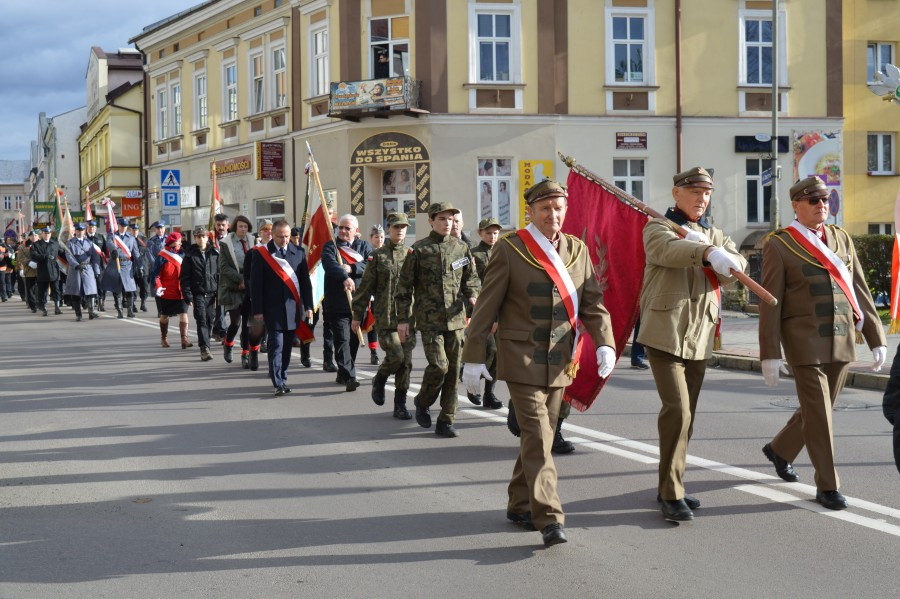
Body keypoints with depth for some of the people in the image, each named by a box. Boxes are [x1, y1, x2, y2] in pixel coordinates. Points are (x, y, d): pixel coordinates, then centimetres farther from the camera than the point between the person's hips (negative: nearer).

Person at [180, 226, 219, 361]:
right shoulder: (190, 255, 1)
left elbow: (219, 274, 10)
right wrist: (188, 295, -8)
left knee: (209, 320, 8)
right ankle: (204, 348, -16)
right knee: (201, 320, -11)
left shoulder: (214, 253, 8)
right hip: (198, 294, -3)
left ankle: (205, 346, 23)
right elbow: (185, 277, -1)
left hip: (211, 293, 3)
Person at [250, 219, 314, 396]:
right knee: (276, 345, -8)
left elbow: (305, 281, 9)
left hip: (293, 308, 4)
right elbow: (255, 284, -3)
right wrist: (257, 310, -6)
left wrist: (308, 306, 3)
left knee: (287, 347, 10)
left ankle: (282, 379, 20)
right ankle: (278, 384, -9)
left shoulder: (299, 252, 7)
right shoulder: (261, 253, -3)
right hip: (273, 309, -4)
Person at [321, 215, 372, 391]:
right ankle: (349, 377, -15)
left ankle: (343, 374, 25)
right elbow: (330, 264, -19)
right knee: (342, 340, -11)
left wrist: (352, 268, -19)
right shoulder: (330, 247, 2)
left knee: (354, 340, 11)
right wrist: (345, 278, -37)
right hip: (337, 303, -4)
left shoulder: (364, 246, 12)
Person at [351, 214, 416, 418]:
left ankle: (400, 405, 12)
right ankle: (379, 380, 16)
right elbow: (365, 287, 4)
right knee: (396, 356, -15)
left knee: (406, 361, 2)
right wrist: (357, 315, 3)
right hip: (385, 316, -3)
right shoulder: (377, 255, 2)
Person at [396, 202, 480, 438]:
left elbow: (471, 277, 16)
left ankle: (445, 421, 12)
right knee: (439, 365, -15)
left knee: (454, 370, 3)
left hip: (456, 319, 4)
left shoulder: (461, 248, 9)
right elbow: (404, 286, 2)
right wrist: (403, 319, -2)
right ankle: (422, 402, 14)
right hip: (429, 319, -4)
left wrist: (473, 295, -7)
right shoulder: (418, 250, -1)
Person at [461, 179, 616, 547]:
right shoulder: (509, 250, -6)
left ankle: (520, 505, 27)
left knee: (541, 434, 13)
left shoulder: (578, 251, 8)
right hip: (522, 359, -5)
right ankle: (549, 519, -14)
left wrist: (605, 343, -8)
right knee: (537, 437, -12)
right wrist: (473, 357, -7)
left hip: (560, 362, 5)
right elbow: (486, 307, -5)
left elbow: (592, 303, 8)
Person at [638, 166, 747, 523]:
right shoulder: (657, 227, 0)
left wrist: (704, 242, -17)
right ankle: (671, 494, -12)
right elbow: (668, 249, -26)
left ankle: (670, 486, 21)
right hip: (665, 333, -6)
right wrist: (708, 252, -44)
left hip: (700, 337, 6)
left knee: (685, 415, 11)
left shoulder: (715, 235, 18)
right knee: (676, 410, -17)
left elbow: (736, 269, -2)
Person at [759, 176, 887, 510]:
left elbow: (860, 291, 10)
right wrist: (770, 355, -12)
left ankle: (780, 449, 40)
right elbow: (770, 304, -8)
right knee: (818, 414, -4)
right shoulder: (778, 246, -6)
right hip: (804, 344, -6)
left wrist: (876, 339, 5)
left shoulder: (842, 239, 9)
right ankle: (827, 486, 6)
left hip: (841, 343, 6)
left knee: (820, 408, 16)